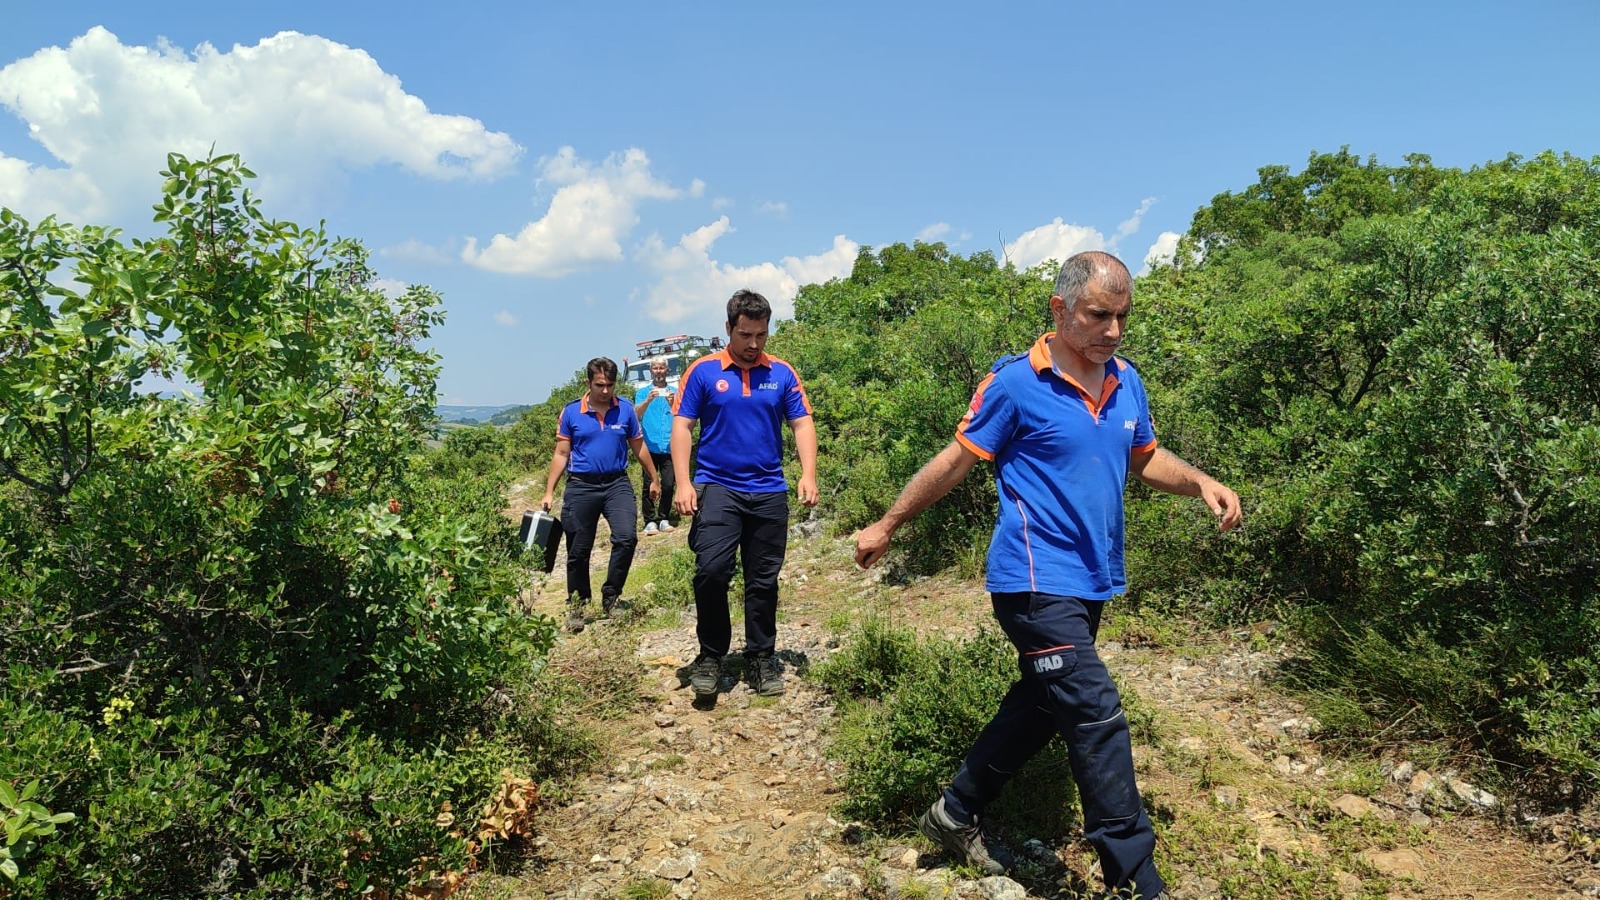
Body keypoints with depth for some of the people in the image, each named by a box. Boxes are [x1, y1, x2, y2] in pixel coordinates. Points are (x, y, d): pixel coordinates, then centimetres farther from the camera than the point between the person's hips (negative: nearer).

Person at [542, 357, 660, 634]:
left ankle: (611, 596, 0)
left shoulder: (626, 409, 0)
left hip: (617, 484, 0)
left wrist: (653, 479, 17)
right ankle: (576, 606, 25)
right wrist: (548, 493, 0)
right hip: (581, 486, 0)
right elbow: (561, 454, 3)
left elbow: (638, 447, 12)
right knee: (578, 551, 7)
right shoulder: (571, 412, -2)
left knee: (626, 537, -20)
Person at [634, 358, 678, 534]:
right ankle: (649, 521, 3)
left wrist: (673, 404, -23)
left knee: (668, 484, 1)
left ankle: (663, 519, 12)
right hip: (649, 446, -1)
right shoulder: (642, 392, 9)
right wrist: (648, 400, -26)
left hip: (669, 446, 1)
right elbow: (636, 414, -8)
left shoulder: (674, 392, 9)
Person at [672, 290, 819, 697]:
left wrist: (808, 474, -9)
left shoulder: (782, 373, 5)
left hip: (770, 491, 2)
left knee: (763, 581, 8)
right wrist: (683, 482, -11)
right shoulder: (703, 371, 0)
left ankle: (760, 658, 22)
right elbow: (682, 426, -1)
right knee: (711, 571, -16)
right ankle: (710, 655, 3)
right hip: (717, 487, -2)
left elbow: (802, 424, 5)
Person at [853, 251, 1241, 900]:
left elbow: (1144, 460, 20)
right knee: (1097, 718, -10)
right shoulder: (1017, 382, -12)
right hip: (1037, 582, -8)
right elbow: (957, 460, -5)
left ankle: (957, 815, 35)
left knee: (1039, 706, 17)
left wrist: (1201, 483, 1)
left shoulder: (1127, 382, 7)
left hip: (1092, 581, 8)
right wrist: (886, 525, 0)